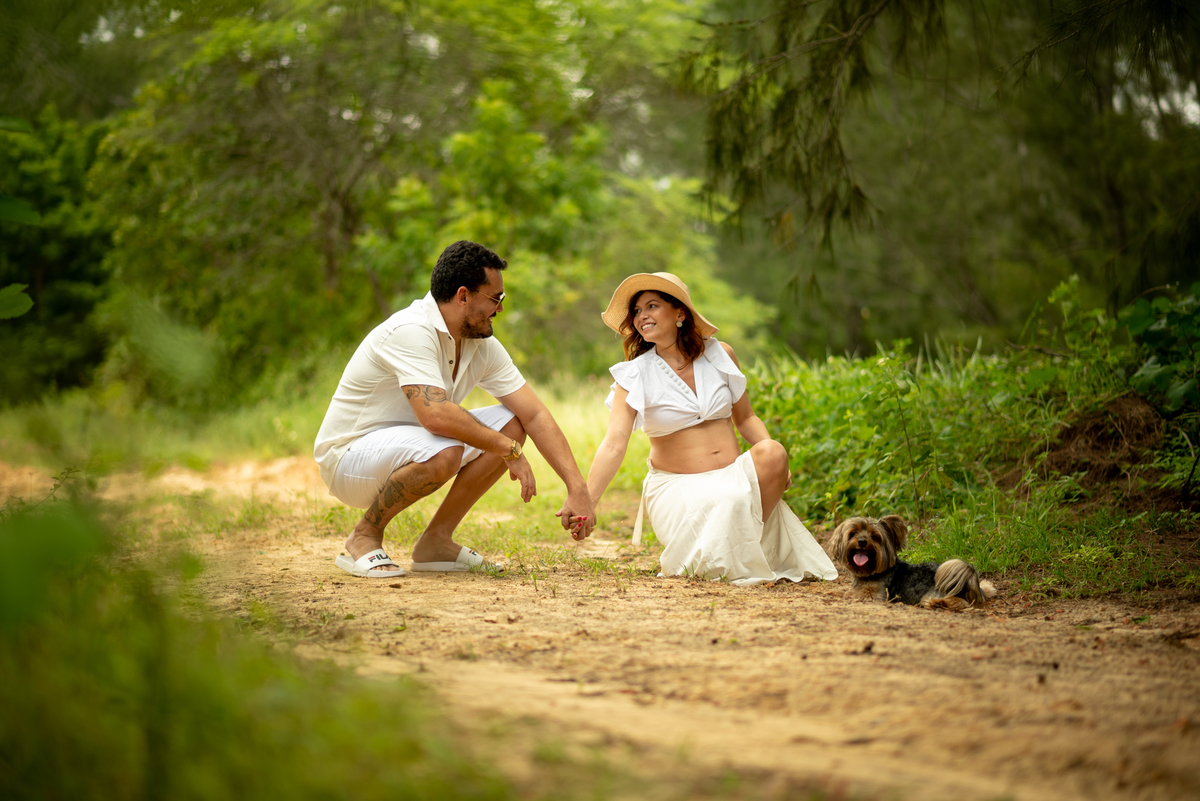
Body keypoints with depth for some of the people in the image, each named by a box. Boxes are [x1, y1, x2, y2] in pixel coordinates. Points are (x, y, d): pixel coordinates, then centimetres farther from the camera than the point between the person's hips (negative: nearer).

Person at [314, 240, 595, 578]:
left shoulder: (483, 346, 0)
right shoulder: (412, 332, -26)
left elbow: (535, 415, -2)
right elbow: (435, 414, -38)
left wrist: (578, 490, -11)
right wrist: (509, 450, -27)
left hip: (408, 448, 9)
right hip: (348, 456, -9)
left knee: (510, 423, -5)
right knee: (442, 452, -37)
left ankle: (436, 540, 1)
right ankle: (364, 537, -12)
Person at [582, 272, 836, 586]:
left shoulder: (719, 355, 5)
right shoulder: (635, 376, -5)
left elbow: (745, 419, 13)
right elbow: (614, 444, -15)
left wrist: (774, 461, -7)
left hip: (735, 475, 4)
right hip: (677, 487, -3)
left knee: (771, 453, -28)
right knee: (727, 502, -36)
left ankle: (749, 550, -11)